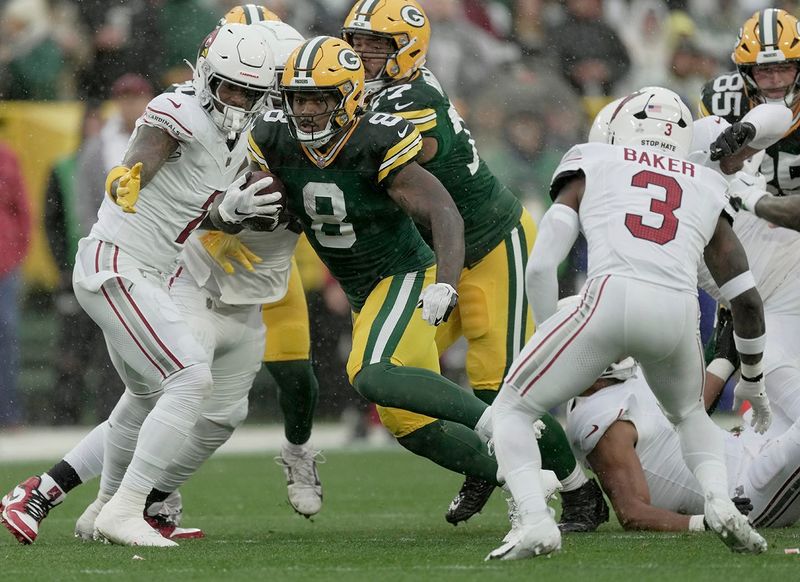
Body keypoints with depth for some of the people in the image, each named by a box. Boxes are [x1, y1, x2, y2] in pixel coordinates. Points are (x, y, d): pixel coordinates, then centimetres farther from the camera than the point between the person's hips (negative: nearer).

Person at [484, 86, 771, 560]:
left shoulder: (590, 171, 24)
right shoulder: (707, 189, 29)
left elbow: (541, 265, 12)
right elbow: (747, 299, 28)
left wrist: (549, 332, 27)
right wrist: (753, 382, 42)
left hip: (612, 296, -3)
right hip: (679, 311, 3)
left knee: (513, 411, 16)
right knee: (690, 414, 34)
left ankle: (535, 521, -8)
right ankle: (720, 501, 6)